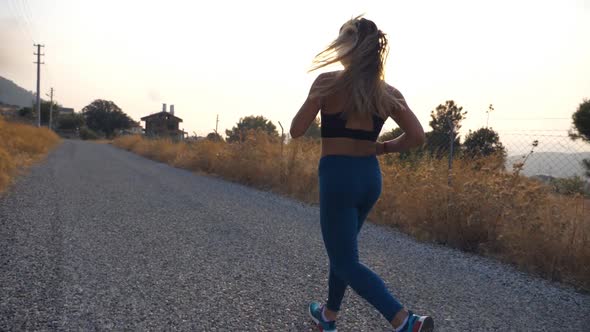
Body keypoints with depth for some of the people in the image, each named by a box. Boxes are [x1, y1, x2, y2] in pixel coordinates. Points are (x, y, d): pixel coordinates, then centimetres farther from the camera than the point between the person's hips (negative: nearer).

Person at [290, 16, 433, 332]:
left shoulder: (328, 82, -11)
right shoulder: (388, 93, 1)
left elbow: (296, 130, -8)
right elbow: (417, 136, -4)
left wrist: (314, 101, 11)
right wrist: (381, 148, 10)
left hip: (337, 177, -6)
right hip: (370, 177, 6)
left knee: (346, 262, 3)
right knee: (341, 248, 25)